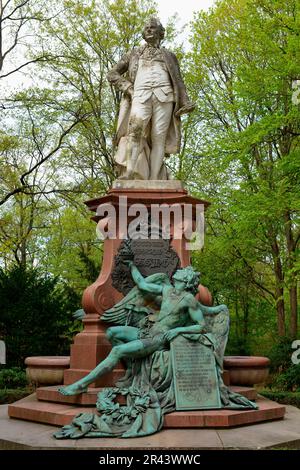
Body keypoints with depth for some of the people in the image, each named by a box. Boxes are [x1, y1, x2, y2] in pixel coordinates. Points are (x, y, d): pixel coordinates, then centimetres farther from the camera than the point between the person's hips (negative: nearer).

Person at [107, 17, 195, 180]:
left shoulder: (169, 56, 28)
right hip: (141, 96, -1)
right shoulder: (134, 54, 27)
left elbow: (178, 82, 18)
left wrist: (184, 103, 0)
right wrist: (128, 88, 2)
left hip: (163, 96, 1)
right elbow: (112, 74, 21)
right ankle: (129, 174, -37)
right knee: (136, 128, -29)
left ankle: (153, 182, -21)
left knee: (158, 137, -14)